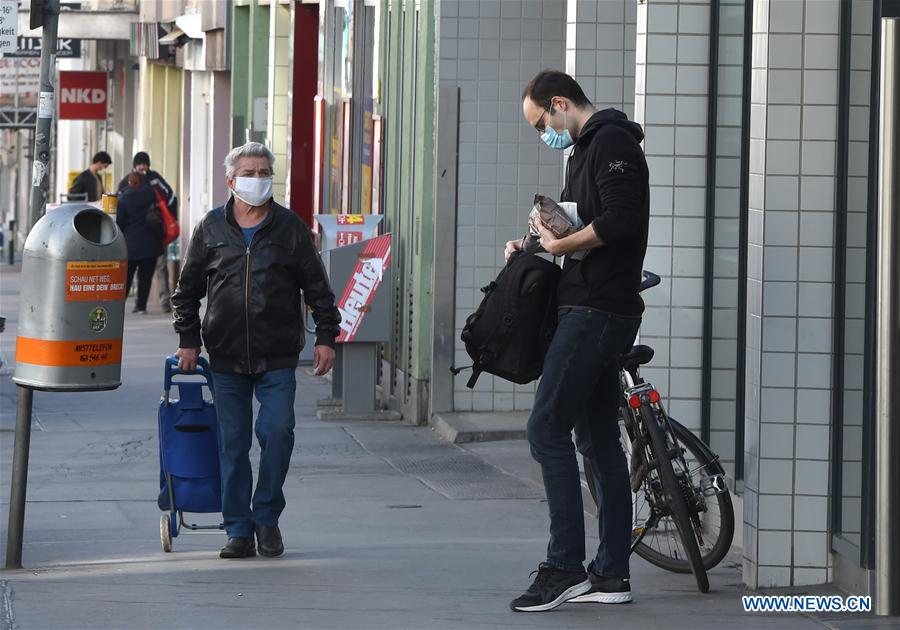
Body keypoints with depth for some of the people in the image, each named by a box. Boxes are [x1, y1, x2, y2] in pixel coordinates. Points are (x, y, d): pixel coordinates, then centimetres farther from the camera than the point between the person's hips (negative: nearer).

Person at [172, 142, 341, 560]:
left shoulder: (290, 228, 4)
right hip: (226, 357, 1)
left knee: (277, 432, -11)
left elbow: (318, 288, 7)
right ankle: (239, 530, 11)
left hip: (278, 357, -1)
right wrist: (188, 339, 5)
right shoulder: (211, 229, 6)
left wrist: (326, 337, 0)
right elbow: (188, 290, 12)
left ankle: (266, 517, 8)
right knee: (232, 444, 4)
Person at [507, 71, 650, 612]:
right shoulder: (589, 149, 21)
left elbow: (619, 221, -24)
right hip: (599, 312, 11)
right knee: (599, 439, 10)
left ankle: (565, 567, -12)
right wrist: (537, 245, 11)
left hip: (597, 312, -11)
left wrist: (559, 245, -13)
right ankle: (612, 574, 13)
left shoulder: (611, 143, -11)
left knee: (547, 429, -12)